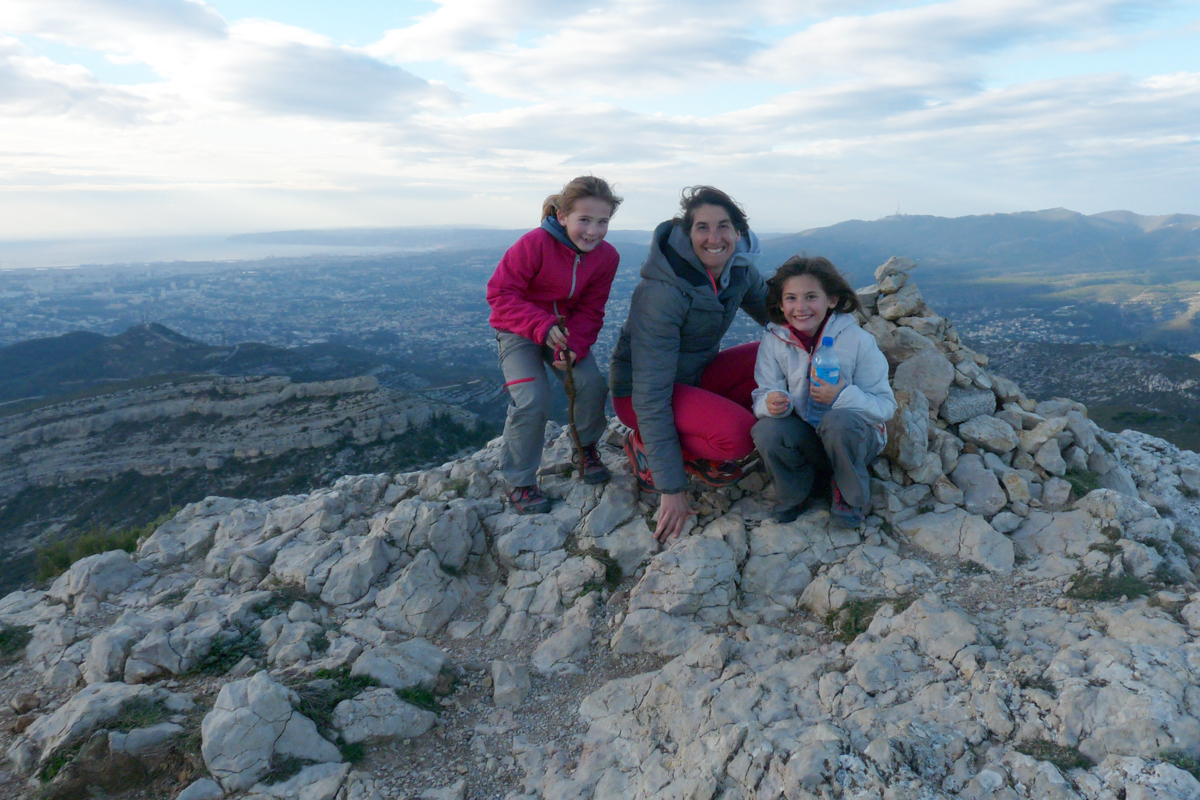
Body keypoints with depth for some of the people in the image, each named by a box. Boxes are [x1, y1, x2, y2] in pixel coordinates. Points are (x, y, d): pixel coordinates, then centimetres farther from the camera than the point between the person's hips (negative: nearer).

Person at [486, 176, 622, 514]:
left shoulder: (607, 256, -12)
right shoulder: (535, 243, -27)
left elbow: (590, 311, -7)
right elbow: (501, 293, -26)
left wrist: (572, 347, -25)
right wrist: (541, 326, -40)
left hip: (566, 329, 4)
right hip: (518, 331, -4)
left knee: (592, 384, -16)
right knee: (532, 400, -21)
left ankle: (586, 448, 15)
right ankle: (519, 481, -2)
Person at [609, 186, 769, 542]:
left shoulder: (739, 269, -7)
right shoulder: (663, 292, -29)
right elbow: (651, 395, -30)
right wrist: (672, 488, -30)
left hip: (697, 376, 8)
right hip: (638, 392, -8)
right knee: (736, 436, -30)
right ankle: (645, 445, -3)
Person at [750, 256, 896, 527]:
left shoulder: (857, 340, -14)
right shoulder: (773, 342, -6)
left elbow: (885, 406, -15)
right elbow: (761, 397, -8)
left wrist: (843, 396, -33)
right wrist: (771, 403, -33)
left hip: (856, 437, -2)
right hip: (805, 440, 2)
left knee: (839, 421, -36)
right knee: (766, 430, -28)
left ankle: (850, 496, -6)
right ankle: (794, 492, 3)